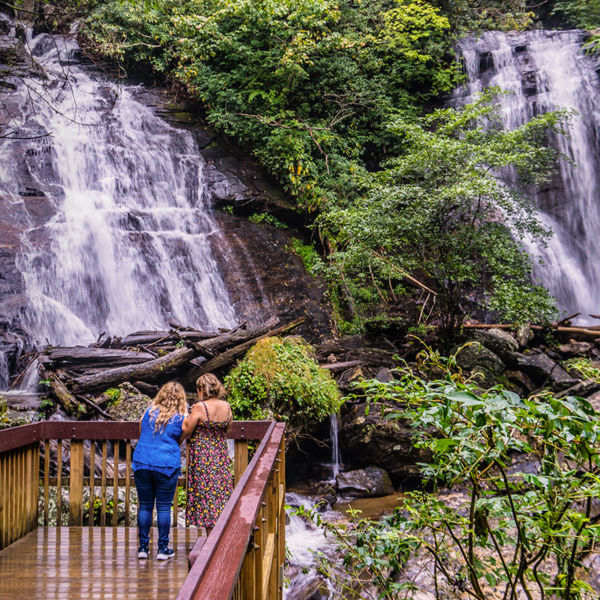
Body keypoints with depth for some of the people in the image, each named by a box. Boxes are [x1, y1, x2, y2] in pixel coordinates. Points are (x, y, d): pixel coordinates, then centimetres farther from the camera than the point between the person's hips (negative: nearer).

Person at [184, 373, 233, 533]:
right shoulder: (227, 406, 1)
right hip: (222, 456, 5)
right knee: (222, 494, 12)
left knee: (206, 496, 4)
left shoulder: (200, 407, -16)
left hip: (202, 456, -5)